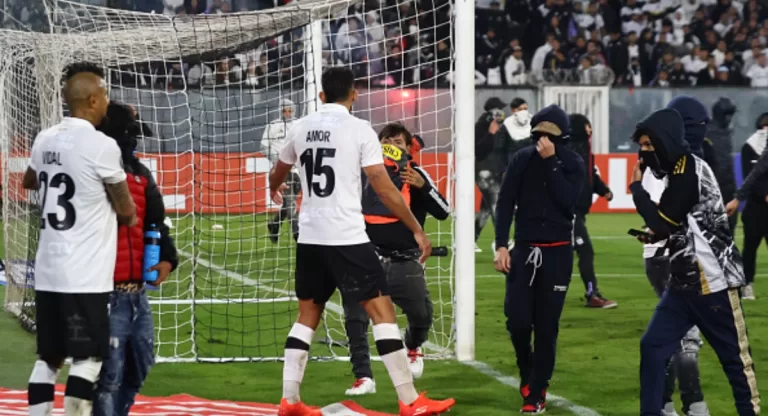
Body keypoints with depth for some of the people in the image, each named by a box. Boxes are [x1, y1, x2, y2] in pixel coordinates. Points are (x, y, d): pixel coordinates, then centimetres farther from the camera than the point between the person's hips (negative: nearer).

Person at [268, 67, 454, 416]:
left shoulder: (301, 128, 8)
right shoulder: (359, 129, -7)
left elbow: (278, 174, 27)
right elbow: (384, 189, -10)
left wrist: (274, 190, 52)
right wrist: (417, 230, -2)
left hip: (309, 238, 6)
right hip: (347, 238, -6)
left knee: (307, 315, 17)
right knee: (382, 310, -2)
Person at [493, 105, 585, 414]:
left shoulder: (573, 165, -2)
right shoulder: (523, 160, 0)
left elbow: (567, 200, -18)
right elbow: (505, 203, 0)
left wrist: (550, 162, -18)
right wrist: (501, 245, -6)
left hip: (558, 252, -1)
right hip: (525, 248, 1)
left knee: (546, 325, -1)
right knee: (517, 319, -8)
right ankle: (526, 371, 21)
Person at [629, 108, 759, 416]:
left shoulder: (689, 169, -15)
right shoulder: (678, 170, 13)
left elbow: (663, 221, -16)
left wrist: (636, 187, -3)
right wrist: (658, 235, 5)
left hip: (713, 281, -9)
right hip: (685, 281, 9)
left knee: (734, 356, -1)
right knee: (653, 347, 4)